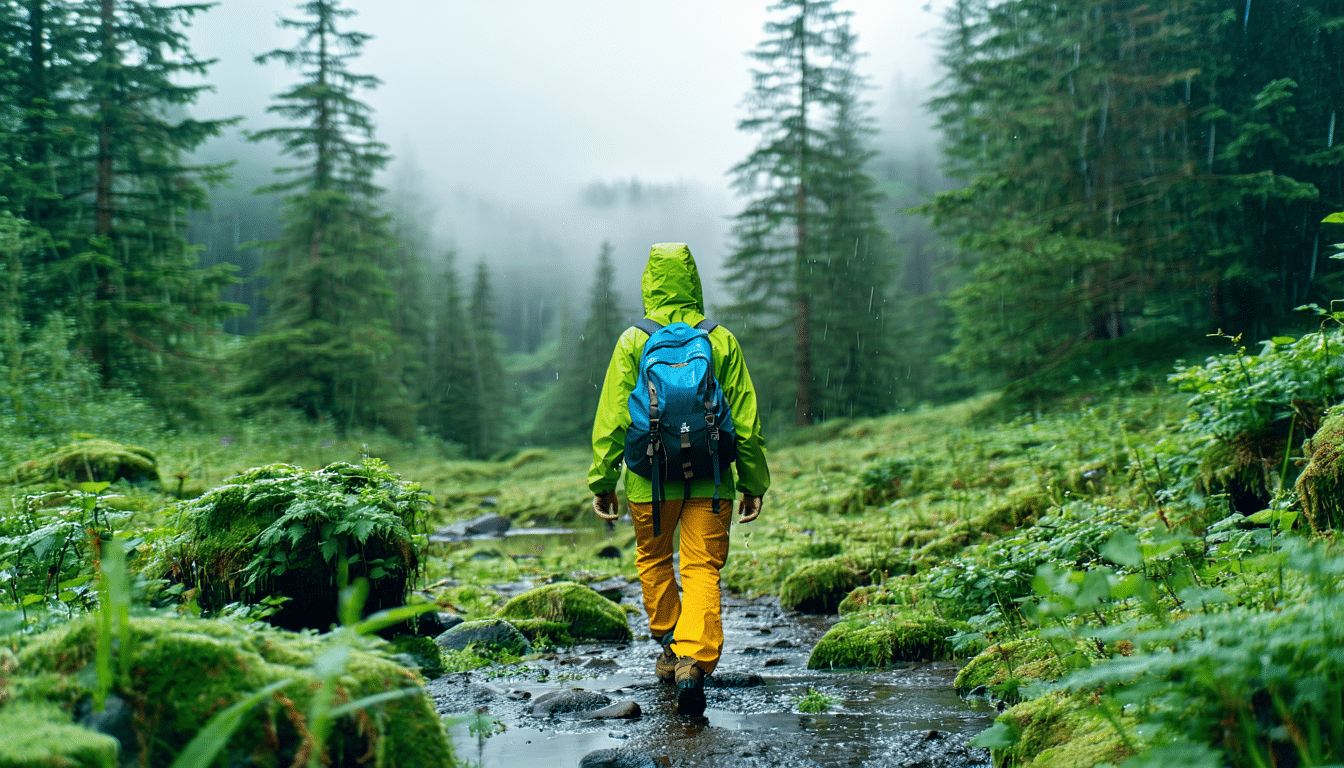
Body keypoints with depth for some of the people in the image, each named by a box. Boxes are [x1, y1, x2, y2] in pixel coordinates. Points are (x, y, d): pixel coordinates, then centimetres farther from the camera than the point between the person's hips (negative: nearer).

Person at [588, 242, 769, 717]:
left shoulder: (633, 342, -2)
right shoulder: (721, 341, 2)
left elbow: (612, 418, -3)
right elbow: (746, 420, 3)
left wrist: (602, 481, 3)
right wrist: (754, 483, 10)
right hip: (710, 481, 0)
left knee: (653, 561, 21)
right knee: (702, 571, 1)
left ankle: (669, 646, 29)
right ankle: (694, 661, -15)